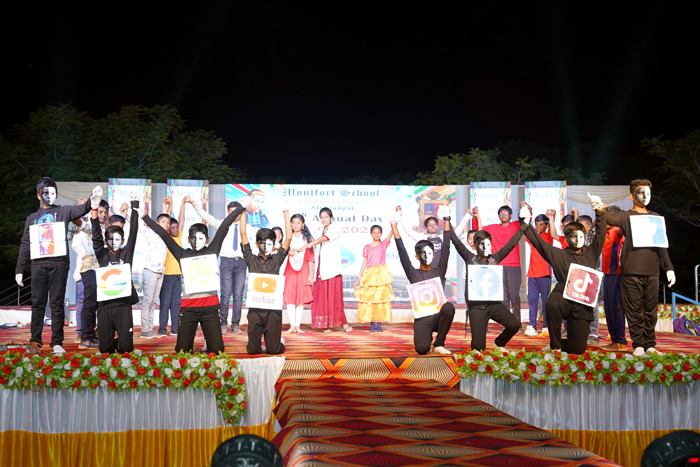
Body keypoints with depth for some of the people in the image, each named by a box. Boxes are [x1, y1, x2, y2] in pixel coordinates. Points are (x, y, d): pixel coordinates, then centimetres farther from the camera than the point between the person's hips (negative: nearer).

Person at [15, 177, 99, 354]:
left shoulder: (63, 212, 13)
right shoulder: (32, 218, 19)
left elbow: (82, 209, -6)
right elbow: (25, 245, 17)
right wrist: (19, 270, 10)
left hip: (59, 263, -2)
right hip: (38, 264, 2)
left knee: (57, 303, -3)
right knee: (38, 303, 1)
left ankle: (57, 343, -2)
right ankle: (35, 342, 6)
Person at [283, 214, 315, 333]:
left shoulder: (307, 238, 7)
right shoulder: (289, 238, 10)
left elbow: (310, 257, 4)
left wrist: (311, 274, -2)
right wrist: (288, 252, -14)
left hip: (303, 270, 0)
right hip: (290, 271, 0)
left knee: (301, 298, -1)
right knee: (290, 298, -7)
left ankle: (298, 325, 4)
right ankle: (292, 325, -5)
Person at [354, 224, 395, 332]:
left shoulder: (384, 244, 9)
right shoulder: (367, 248, 11)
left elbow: (391, 235, -8)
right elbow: (364, 264, 12)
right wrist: (359, 278, 8)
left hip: (381, 274, -1)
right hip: (370, 274, 1)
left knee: (381, 297, -4)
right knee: (368, 299, -4)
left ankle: (379, 324, 2)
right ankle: (372, 324, 4)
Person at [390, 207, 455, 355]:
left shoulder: (439, 271, 10)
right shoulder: (413, 274, 7)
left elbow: (446, 248, 5)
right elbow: (402, 253, -1)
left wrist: (446, 220, 0)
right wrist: (394, 226, -7)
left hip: (438, 315, 2)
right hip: (422, 318, -2)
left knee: (449, 307, -33)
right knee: (422, 349, -27)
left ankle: (438, 344, -11)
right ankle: (427, 337, 15)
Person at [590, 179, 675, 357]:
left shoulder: (655, 217, 18)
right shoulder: (626, 216, 7)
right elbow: (611, 219, -15)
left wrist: (668, 267, 12)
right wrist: (600, 208, -36)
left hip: (652, 271, 3)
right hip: (631, 271, -3)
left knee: (650, 309, 5)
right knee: (635, 310, -1)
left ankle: (650, 345, 13)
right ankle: (638, 345, 5)